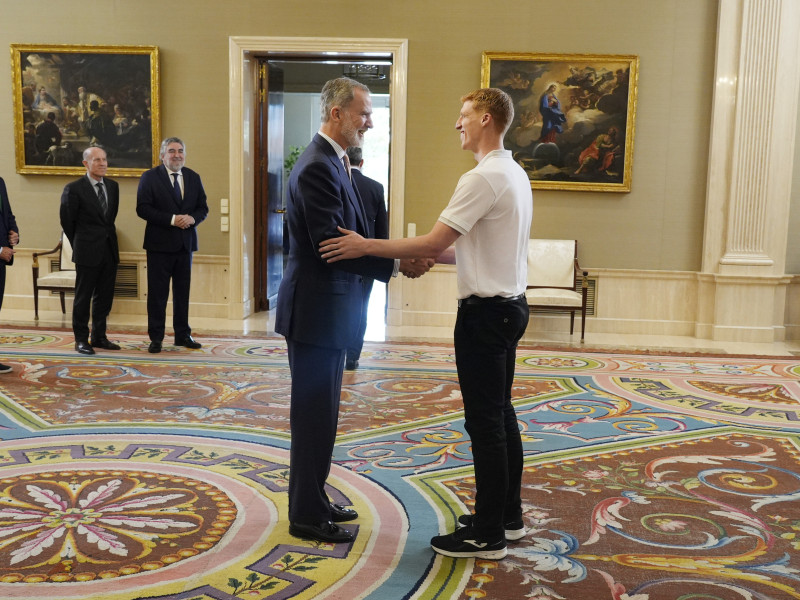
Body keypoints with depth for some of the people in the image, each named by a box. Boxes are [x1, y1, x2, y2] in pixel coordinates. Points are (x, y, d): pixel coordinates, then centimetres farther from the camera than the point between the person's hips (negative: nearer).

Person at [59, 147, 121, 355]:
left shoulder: (113, 186, 8)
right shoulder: (74, 189, -9)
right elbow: (67, 222, -2)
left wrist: (107, 237, 16)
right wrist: (80, 246, 7)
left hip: (110, 250, 5)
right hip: (87, 252, -5)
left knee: (104, 297, 11)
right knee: (83, 297, 3)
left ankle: (99, 337, 22)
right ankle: (81, 340, 13)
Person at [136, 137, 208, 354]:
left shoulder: (193, 178, 9)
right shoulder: (150, 177, -3)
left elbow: (203, 208, 9)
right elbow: (143, 208, -12)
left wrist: (192, 218, -13)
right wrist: (171, 219, -20)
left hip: (185, 243, 4)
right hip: (160, 243, -4)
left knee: (183, 291, 11)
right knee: (157, 293, 1)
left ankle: (183, 335, 21)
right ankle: (156, 338, 9)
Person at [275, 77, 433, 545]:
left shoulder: (333, 163, 14)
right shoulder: (317, 168, -18)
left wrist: (402, 255, 4)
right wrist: (396, 265, -20)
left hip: (330, 309, 10)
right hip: (316, 310, -10)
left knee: (321, 413, 18)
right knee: (314, 414, 1)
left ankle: (314, 501, 31)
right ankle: (307, 515, 15)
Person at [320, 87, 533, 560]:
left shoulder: (483, 178, -19)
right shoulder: (514, 175, 13)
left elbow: (434, 242, -22)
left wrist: (366, 247, -16)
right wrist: (430, 257, 10)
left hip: (485, 311, -10)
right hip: (509, 305, 10)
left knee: (485, 422, -2)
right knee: (500, 415, 17)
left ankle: (488, 535, 8)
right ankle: (507, 515, 29)